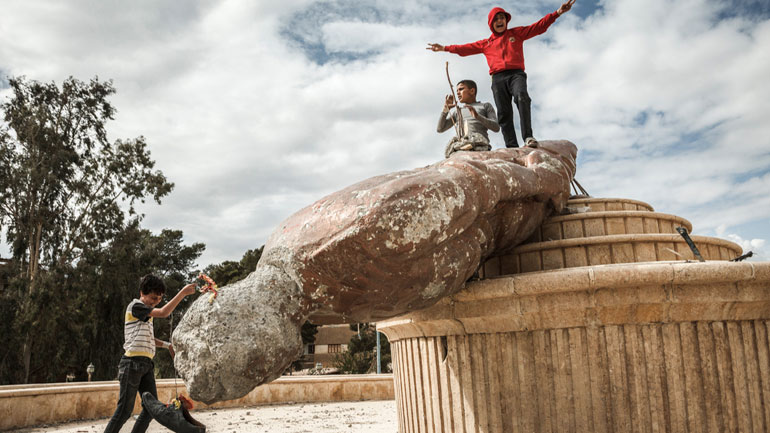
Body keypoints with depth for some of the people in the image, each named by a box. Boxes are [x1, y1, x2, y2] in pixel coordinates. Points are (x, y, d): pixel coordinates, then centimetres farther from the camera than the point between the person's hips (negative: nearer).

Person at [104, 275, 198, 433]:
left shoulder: (147, 313, 21)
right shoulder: (135, 306, -7)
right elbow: (164, 312, -20)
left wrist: (167, 345, 13)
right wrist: (183, 292, -20)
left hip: (146, 364, 9)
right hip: (133, 362, -9)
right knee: (125, 409, -9)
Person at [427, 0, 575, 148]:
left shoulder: (516, 33, 20)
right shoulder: (485, 43, 25)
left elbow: (539, 27, 14)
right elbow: (466, 48, 25)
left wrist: (557, 13, 3)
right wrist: (445, 48, 19)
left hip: (516, 74, -3)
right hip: (498, 79, 3)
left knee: (522, 97, -32)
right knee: (504, 113, -9)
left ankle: (528, 137, -41)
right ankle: (512, 147, -15)